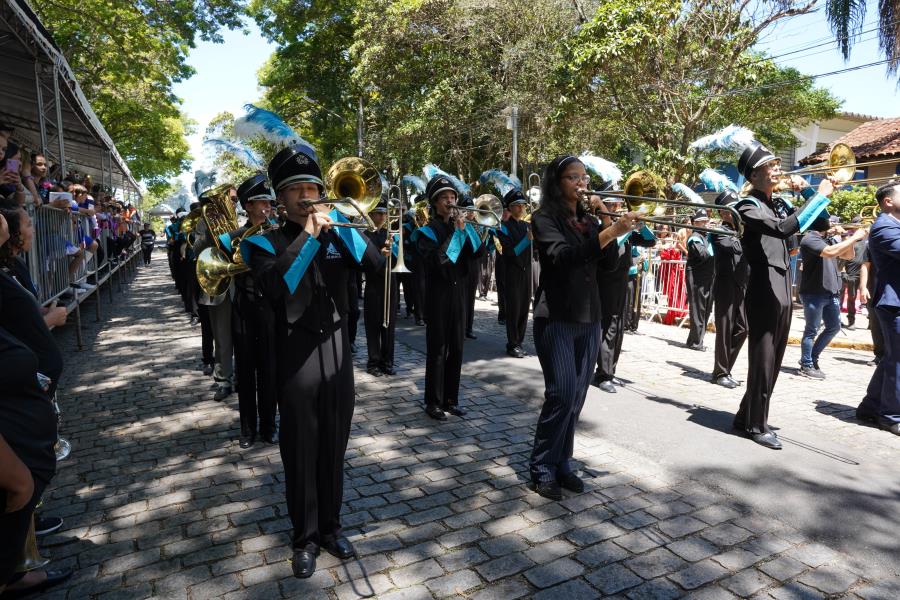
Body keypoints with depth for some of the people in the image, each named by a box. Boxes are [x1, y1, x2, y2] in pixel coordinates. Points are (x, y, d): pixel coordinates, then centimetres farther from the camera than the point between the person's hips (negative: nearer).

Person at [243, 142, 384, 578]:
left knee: (334, 447, 14)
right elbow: (275, 287, -21)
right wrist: (308, 236, -19)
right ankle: (305, 537, 26)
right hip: (296, 354, -3)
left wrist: (335, 223, -12)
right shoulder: (265, 242, -1)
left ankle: (331, 526, 32)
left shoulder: (336, 234, 10)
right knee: (300, 452, 8)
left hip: (336, 348, 3)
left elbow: (374, 262, -6)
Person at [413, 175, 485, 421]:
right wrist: (456, 230, -19)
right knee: (437, 351, 0)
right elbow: (437, 259, -21)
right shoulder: (427, 231, -3)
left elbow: (479, 251, -2)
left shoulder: (462, 225, 12)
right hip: (438, 297, -5)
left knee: (456, 350, 9)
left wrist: (465, 228, -14)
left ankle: (450, 399, 21)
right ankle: (433, 402, 10)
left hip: (460, 296, 5)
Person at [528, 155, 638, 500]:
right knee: (561, 394, -11)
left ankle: (562, 463, 20)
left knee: (577, 397, 8)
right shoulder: (544, 218, -4)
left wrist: (611, 229, -8)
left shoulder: (588, 221, 15)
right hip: (556, 319, -6)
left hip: (589, 319, 6)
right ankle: (541, 469, 4)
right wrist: (609, 233, -30)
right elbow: (562, 256, -22)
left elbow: (609, 264, 5)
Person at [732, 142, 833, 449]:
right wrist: (821, 195, -18)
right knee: (762, 361, -3)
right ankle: (756, 425, 9)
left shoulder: (778, 205, 17)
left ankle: (746, 417, 24)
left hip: (783, 291, 9)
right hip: (764, 291, -9)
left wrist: (806, 190, 7)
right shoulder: (749, 206, -9)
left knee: (773, 362, 13)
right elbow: (784, 228, -25)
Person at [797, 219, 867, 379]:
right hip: (814, 293, -9)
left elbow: (848, 256, 18)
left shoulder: (827, 239, 15)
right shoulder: (810, 239, -13)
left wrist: (849, 238, 2)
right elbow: (830, 252, -29)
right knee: (811, 330, 0)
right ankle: (806, 366, 11)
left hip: (831, 292, 9)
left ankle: (812, 358, 27)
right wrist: (855, 237, -22)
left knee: (834, 327, 15)